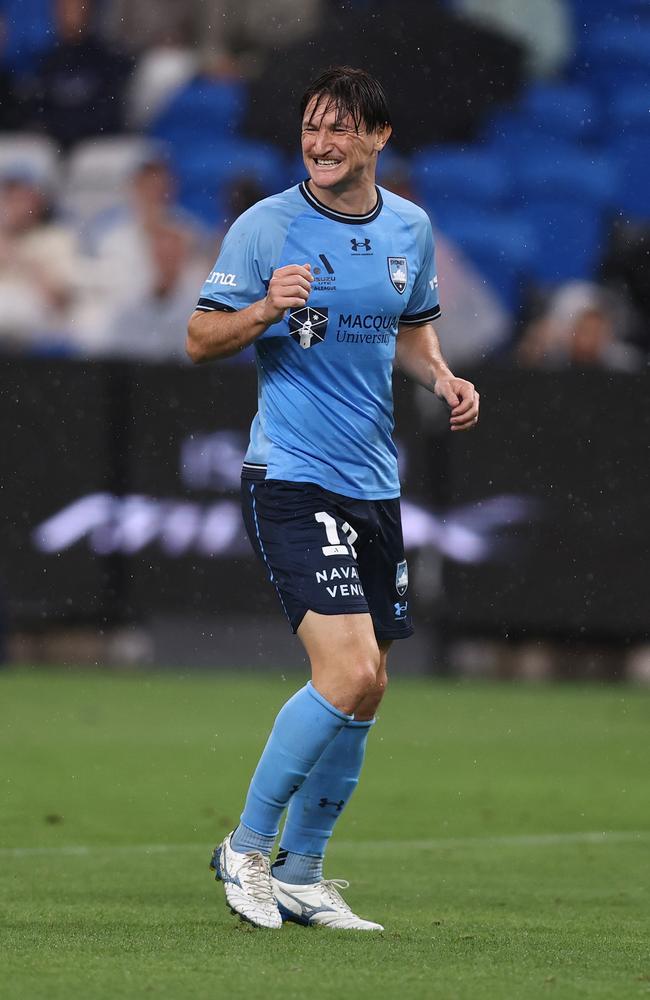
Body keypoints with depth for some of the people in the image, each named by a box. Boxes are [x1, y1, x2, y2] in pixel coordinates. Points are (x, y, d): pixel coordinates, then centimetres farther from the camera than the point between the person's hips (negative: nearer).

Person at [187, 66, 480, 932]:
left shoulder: (409, 229, 9)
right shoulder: (265, 227, -7)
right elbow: (200, 339, -5)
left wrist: (445, 380, 4)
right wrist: (265, 310, -24)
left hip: (374, 485, 7)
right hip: (291, 478, -6)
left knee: (363, 692, 8)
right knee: (349, 673, -19)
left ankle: (299, 875, 22)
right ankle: (247, 848, -3)